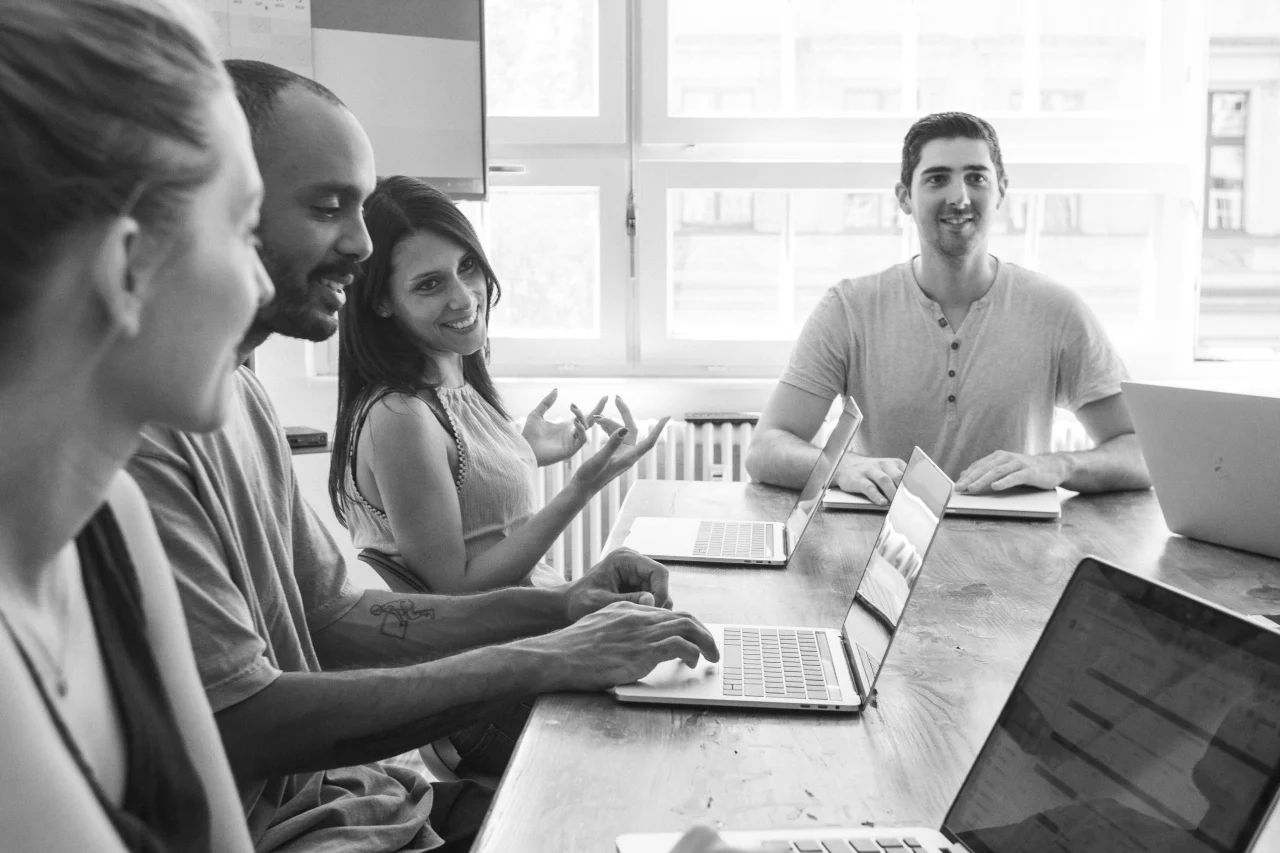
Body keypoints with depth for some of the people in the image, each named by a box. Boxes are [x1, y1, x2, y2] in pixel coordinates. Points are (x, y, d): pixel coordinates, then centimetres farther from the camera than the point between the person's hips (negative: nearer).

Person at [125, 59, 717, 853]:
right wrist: (546, 660, -18)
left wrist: (556, 607, -4)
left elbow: (331, 615, 8)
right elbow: (242, 728, -21)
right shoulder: (132, 429, -22)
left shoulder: (237, 389, 7)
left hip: (367, 788, 8)